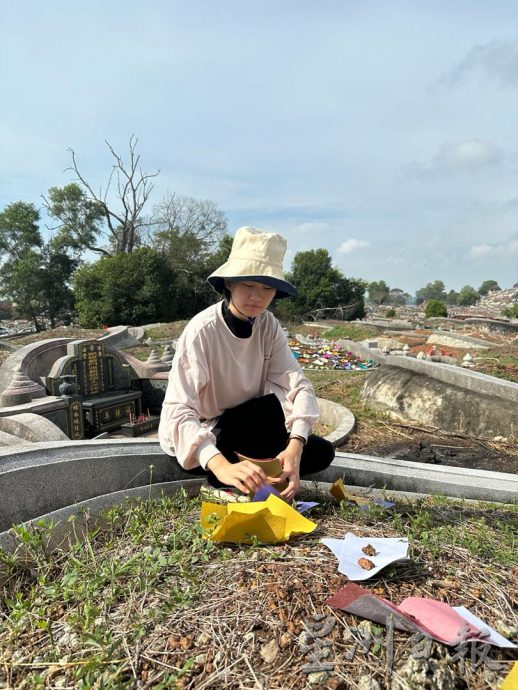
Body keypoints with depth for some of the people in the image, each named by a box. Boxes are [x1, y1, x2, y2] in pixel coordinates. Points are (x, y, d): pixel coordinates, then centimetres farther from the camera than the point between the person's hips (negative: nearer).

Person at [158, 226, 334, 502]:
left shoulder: (268, 325, -11)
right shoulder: (201, 330, -27)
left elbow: (297, 386, -19)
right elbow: (178, 411, -35)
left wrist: (294, 447, -37)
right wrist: (222, 466, -51)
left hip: (243, 432, 5)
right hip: (197, 440, -5)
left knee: (321, 452, -10)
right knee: (271, 406, -30)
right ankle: (219, 481, -13)